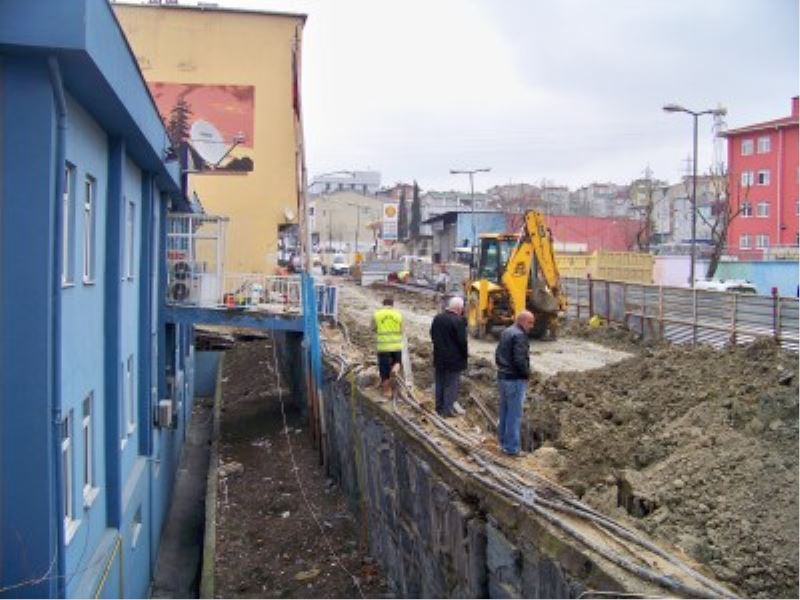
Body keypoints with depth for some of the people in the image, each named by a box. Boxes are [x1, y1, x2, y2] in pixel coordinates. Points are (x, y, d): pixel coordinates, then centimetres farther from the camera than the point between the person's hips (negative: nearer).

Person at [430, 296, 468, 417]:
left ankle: (439, 407, 23)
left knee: (439, 383, 16)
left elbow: (432, 335, 10)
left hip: (439, 357, 6)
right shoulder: (458, 321, -19)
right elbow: (462, 340, -18)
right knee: (451, 384, 3)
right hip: (454, 359, -6)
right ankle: (447, 409, 3)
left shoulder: (437, 318, 2)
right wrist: (465, 356, -5)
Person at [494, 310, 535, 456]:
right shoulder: (519, 335, -18)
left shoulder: (505, 332, 11)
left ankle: (503, 441, 26)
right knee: (514, 415, -3)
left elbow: (497, 354, 18)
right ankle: (512, 448, 1)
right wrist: (527, 373, -10)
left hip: (502, 377, 9)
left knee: (504, 411, 17)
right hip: (515, 379, -9)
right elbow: (520, 360, -24)